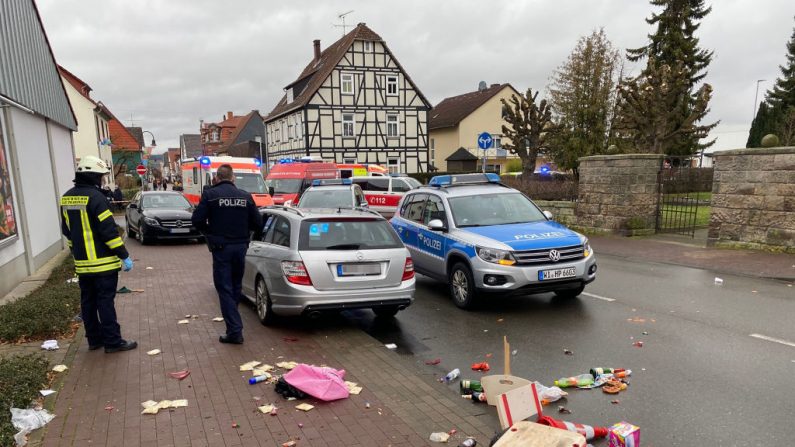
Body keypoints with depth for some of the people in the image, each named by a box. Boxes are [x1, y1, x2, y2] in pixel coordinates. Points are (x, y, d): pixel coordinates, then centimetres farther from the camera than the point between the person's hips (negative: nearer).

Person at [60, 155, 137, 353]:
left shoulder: (66, 198, 9)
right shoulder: (95, 197, -17)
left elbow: (67, 230, 17)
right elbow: (109, 230, -20)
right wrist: (124, 256, -15)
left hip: (82, 263, 8)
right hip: (103, 262, -8)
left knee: (88, 302, 13)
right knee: (105, 302, -3)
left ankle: (94, 339, 23)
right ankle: (113, 341, 3)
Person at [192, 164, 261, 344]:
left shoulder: (210, 194, -6)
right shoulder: (245, 196, 3)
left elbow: (197, 220, -11)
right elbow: (257, 224, 2)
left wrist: (209, 233, 8)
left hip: (221, 247, -4)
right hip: (241, 246, 4)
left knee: (225, 288, 0)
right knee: (236, 286, 19)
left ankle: (235, 331, -4)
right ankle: (232, 321, 32)